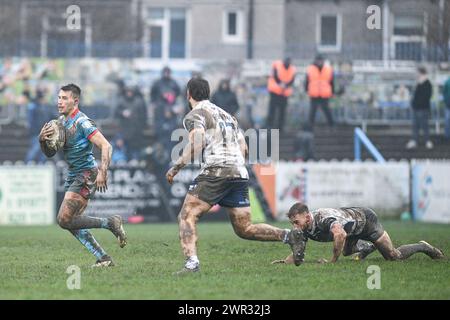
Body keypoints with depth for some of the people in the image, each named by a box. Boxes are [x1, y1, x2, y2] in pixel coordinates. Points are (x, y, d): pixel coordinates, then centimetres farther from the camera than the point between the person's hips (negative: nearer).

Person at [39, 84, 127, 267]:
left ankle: (111, 223, -4)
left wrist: (103, 172, -33)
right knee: (72, 222, 6)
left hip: (86, 176, -9)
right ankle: (103, 258, 11)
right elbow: (49, 153, 15)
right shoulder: (60, 121, 11)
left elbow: (105, 146, -23)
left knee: (64, 220, -14)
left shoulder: (82, 122, -16)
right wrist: (42, 139, -6)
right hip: (73, 176, 9)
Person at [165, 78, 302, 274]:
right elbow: (243, 149, 23)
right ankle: (287, 236, -4)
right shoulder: (227, 115, 27)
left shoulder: (194, 115, 3)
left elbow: (196, 144, -14)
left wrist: (176, 167, -9)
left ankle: (192, 262, -23)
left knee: (187, 216, -4)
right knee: (244, 229, 12)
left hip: (216, 172, -7)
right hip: (240, 173, 7)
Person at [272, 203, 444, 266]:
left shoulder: (323, 217, -43)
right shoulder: (302, 230, -20)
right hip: (352, 221, 8)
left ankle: (422, 247, 27)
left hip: (365, 218, -8)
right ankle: (369, 246, 50)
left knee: (394, 256, 1)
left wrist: (332, 261, -52)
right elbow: (297, 257, -13)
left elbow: (340, 234, -63)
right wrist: (284, 261, -34)